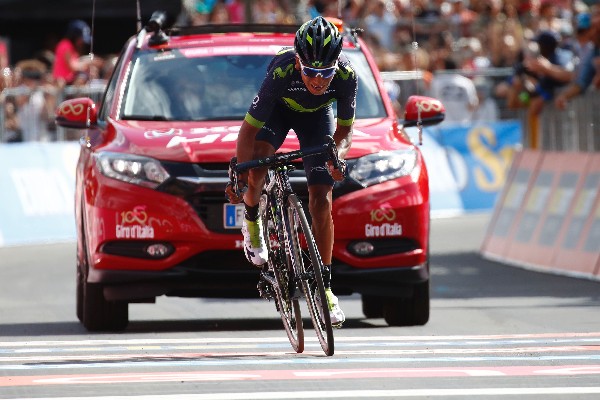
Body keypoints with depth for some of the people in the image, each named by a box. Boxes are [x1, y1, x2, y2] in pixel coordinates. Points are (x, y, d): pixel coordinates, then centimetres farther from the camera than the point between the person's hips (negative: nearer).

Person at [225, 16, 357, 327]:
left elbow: (344, 129, -19)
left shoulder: (346, 76, -34)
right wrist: (240, 175, -42)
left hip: (316, 115, 1)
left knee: (322, 201, -9)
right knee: (258, 163, -31)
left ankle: (324, 287, 1)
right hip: (279, 108, -1)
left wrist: (337, 156, -40)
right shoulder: (282, 72, -40)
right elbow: (249, 129, -32)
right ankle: (252, 221, 1)